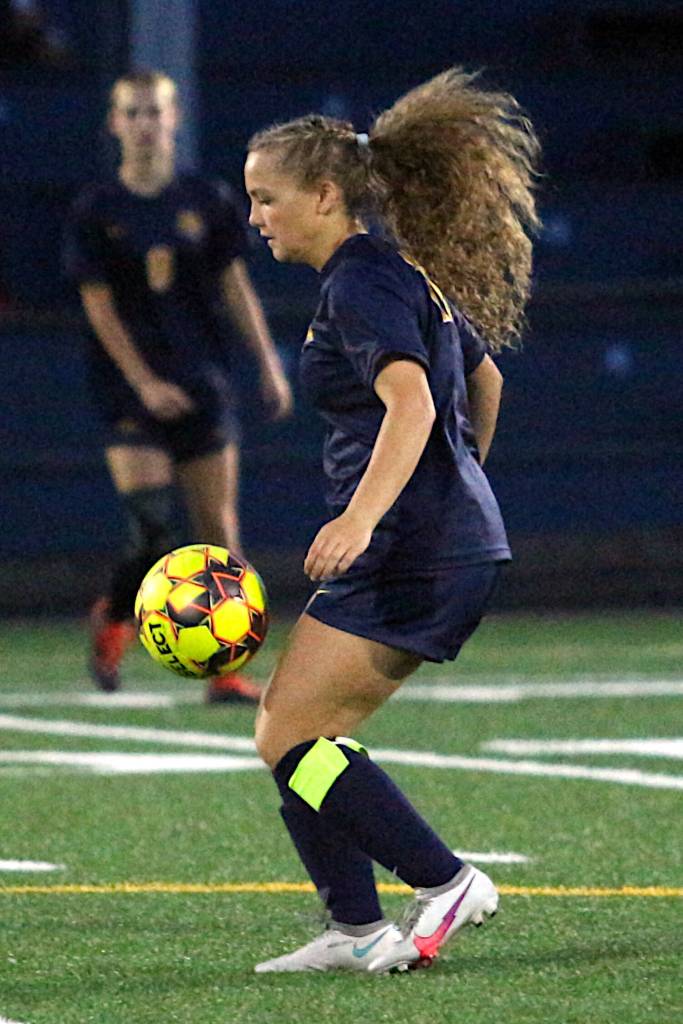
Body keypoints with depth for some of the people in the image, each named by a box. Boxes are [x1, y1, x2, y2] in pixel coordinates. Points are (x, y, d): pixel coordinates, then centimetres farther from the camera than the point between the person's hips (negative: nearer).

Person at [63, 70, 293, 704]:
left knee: (218, 526, -1)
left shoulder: (208, 201, 6)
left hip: (204, 381, 2)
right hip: (132, 386, -2)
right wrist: (145, 383, -10)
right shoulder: (96, 211, 0)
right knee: (151, 527, -14)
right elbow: (99, 307, -3)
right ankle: (114, 618, 16)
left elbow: (236, 287, 10)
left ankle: (225, 668, 4)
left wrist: (269, 365, 3)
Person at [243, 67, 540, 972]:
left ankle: (445, 882, -9)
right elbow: (485, 380, 30)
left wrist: (363, 515, -40)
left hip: (410, 555, -10)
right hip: (459, 547, 10)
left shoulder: (361, 284, -13)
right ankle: (355, 929, 9)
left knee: (287, 737, -8)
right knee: (303, 733, 11)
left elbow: (410, 401, -28)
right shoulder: (406, 273, 17)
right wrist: (457, 488, 41)